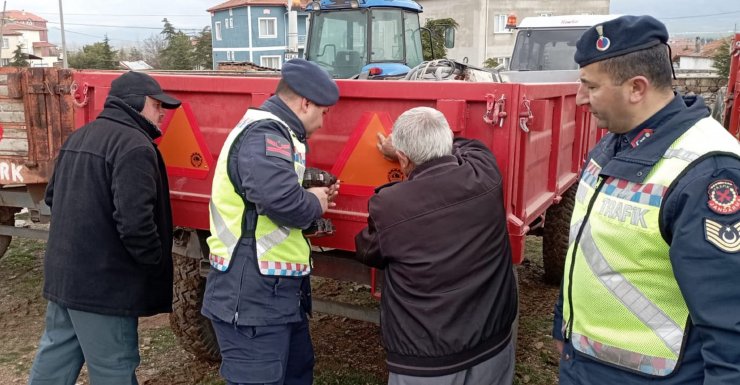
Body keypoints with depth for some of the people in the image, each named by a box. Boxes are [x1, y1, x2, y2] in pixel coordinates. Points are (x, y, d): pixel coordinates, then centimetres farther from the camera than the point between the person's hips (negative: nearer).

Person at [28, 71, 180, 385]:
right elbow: (134, 221, -27)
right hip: (103, 282, -9)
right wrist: (156, 263, -12)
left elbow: (53, 197, 22)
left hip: (62, 272, 10)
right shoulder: (133, 145, -19)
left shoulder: (78, 137, 13)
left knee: (55, 357, 21)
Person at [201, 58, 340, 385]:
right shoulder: (265, 135, -20)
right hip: (253, 295, -11)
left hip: (276, 290, 11)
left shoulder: (271, 132, 15)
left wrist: (314, 196, 5)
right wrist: (314, 204, -15)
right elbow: (281, 200, -36)